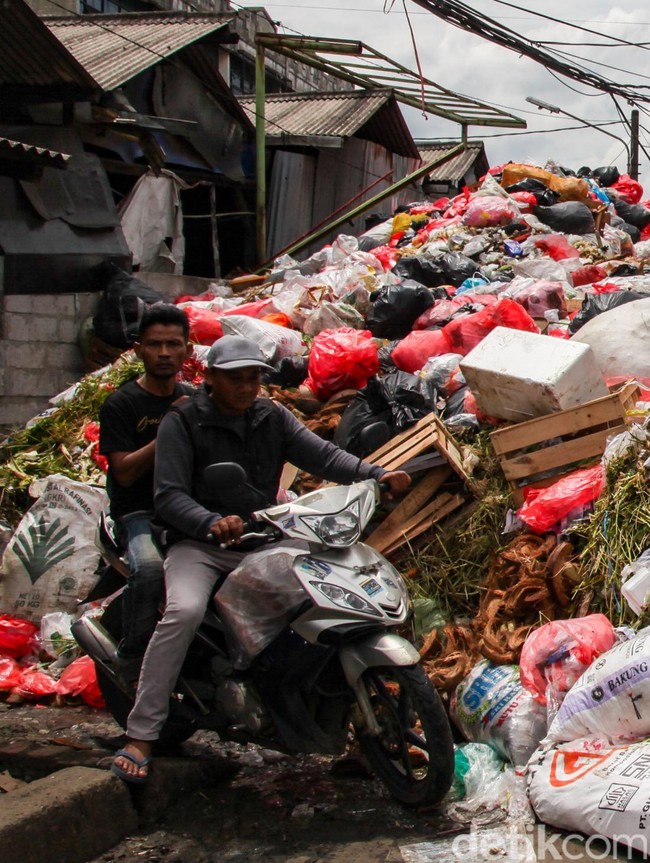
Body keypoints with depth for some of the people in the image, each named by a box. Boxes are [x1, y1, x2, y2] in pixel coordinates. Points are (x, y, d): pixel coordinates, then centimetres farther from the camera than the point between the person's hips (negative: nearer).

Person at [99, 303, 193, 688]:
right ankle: (131, 663, -17)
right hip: (140, 513, -4)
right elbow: (125, 472, -9)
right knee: (150, 567, -36)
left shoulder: (194, 399, 15)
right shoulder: (121, 404, 0)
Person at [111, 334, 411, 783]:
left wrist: (377, 474, -20)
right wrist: (212, 523, -34)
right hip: (200, 545, -4)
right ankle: (141, 734, -24)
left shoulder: (273, 417, 9)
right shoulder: (183, 423, -4)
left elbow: (323, 454, -2)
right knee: (185, 611, -32)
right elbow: (169, 495, -14)